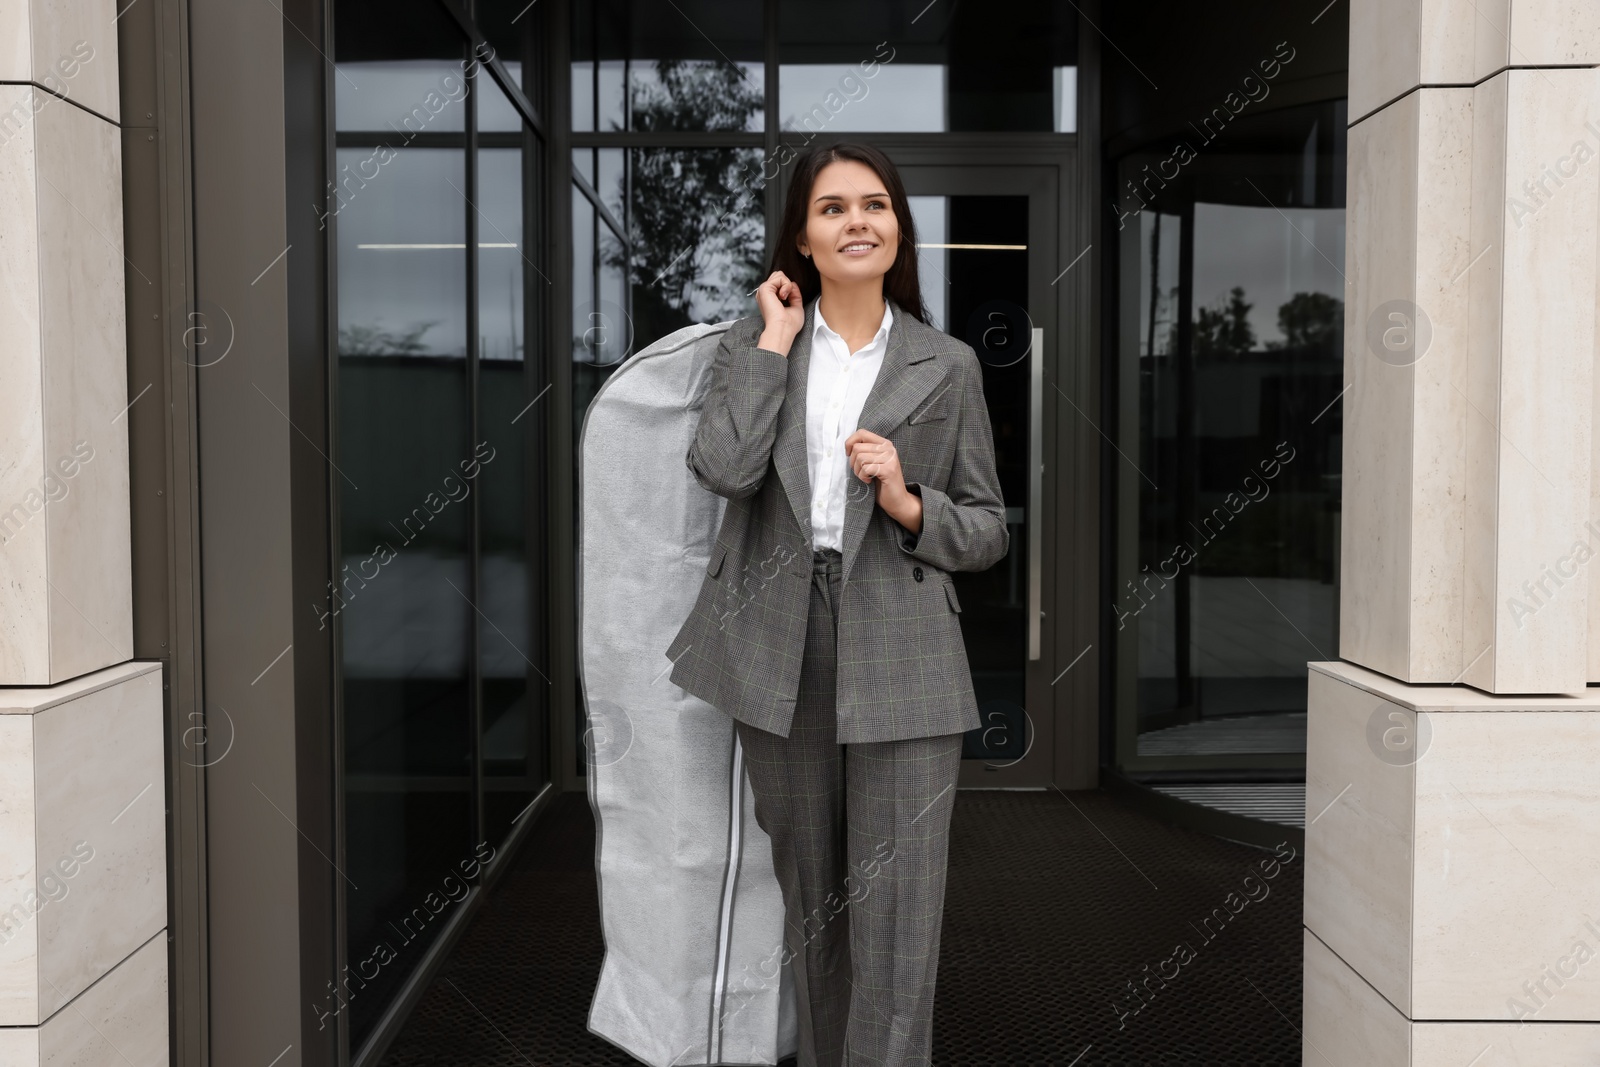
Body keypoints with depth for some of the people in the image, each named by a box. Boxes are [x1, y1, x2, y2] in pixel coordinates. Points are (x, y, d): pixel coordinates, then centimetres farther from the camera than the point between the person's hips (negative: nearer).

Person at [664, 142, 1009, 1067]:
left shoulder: (948, 365, 4)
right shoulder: (757, 342, 6)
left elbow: (989, 530, 6)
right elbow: (722, 468, -13)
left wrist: (907, 503, -13)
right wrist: (774, 341, -8)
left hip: (899, 660, -1)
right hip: (781, 651, 2)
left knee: (897, 913, -3)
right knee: (809, 895, 16)